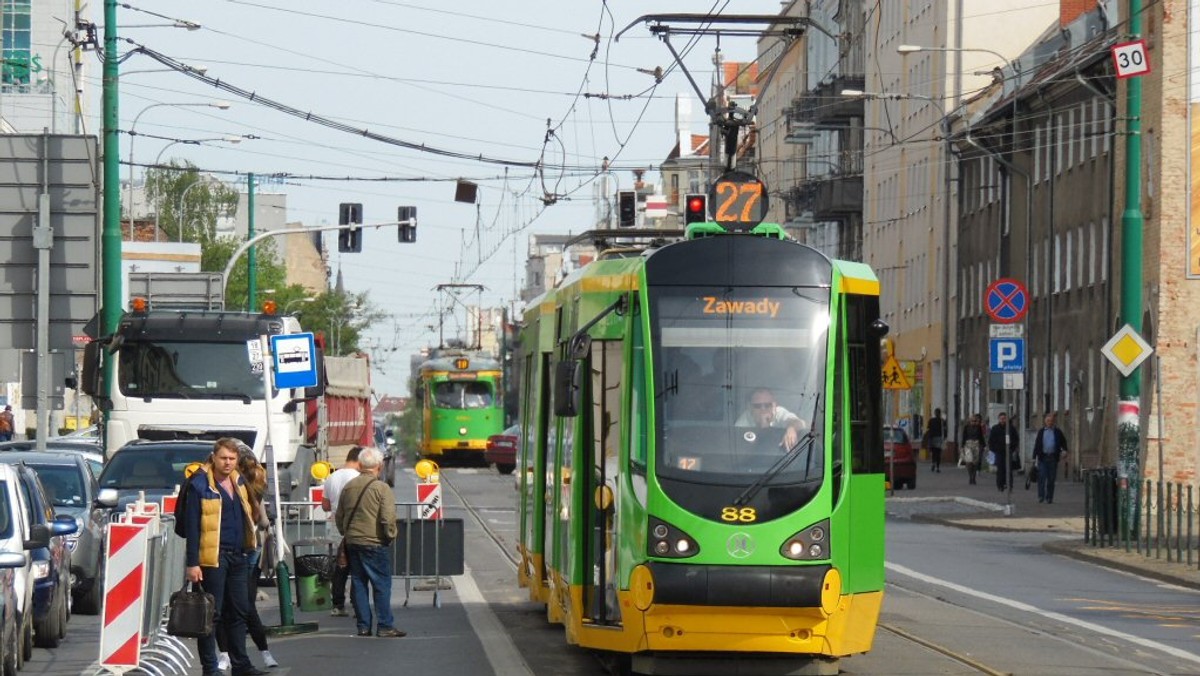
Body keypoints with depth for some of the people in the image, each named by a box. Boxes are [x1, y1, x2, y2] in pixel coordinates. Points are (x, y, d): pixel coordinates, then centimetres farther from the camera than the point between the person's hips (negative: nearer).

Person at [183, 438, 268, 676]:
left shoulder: (238, 482, 14)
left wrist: (249, 548, 15)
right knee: (212, 613, -3)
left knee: (238, 612, 12)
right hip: (213, 556, -7)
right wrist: (192, 563, -17)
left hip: (237, 557, 7)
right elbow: (192, 526, -12)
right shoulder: (200, 485, -9)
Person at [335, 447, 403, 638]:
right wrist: (390, 536, -2)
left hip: (352, 543, 6)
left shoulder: (348, 487, 7)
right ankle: (384, 626, -2)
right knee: (381, 584, 0)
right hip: (375, 544, -6)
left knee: (358, 584, 10)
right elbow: (388, 518, -18)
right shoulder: (381, 488, -12)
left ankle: (363, 626, 11)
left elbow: (339, 516, 15)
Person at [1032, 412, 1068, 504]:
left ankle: (1049, 497, 10)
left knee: (1051, 478, 4)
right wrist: (1034, 457, 2)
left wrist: (1064, 450, -5)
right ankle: (1041, 496, -6)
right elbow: (1037, 445, 7)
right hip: (1042, 457, 0)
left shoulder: (1057, 432, 6)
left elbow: (1063, 442, 14)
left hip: (1053, 458, 0)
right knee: (1041, 477, -9)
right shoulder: (1041, 432, 8)